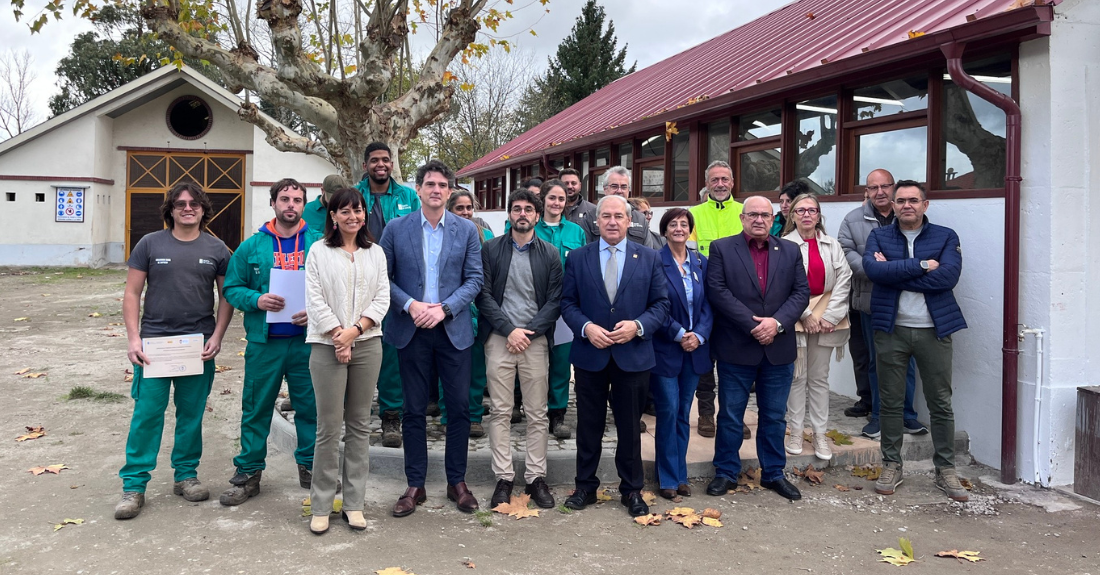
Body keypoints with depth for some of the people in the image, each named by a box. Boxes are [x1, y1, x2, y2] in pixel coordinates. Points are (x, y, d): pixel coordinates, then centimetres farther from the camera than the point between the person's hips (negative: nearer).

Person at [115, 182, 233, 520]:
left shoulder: (216, 249, 5)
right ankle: (134, 486, 8)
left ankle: (186, 475, 24)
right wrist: (133, 338, -7)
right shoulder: (150, 244, 2)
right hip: (153, 343, -1)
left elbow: (226, 296, 7)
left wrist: (217, 337, -4)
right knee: (147, 413, -2)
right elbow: (132, 293, 2)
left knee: (192, 414, 9)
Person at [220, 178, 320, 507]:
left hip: (307, 341, 0)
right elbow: (232, 288, 6)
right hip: (263, 343, 0)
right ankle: (248, 473, 19)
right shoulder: (252, 246, 5)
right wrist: (256, 300, -13)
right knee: (256, 408, 7)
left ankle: (310, 466, 25)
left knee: (310, 406, 8)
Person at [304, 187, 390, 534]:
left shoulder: (375, 253, 12)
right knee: (329, 427, -2)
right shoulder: (319, 252, 4)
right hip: (328, 346, -3)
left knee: (360, 425, 6)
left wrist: (355, 330, -9)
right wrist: (338, 336, -11)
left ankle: (354, 503, 14)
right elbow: (315, 300, -3)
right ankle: (321, 506, 9)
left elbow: (382, 298, 5)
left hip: (367, 344, 3)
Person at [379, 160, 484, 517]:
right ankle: (415, 486, 17)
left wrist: (444, 308, -12)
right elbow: (382, 277, 2)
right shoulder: (396, 229, 2)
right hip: (411, 329, 0)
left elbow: (474, 279, 0)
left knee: (459, 407, 3)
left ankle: (457, 482, 19)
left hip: (454, 329, 1)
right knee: (414, 410, 6)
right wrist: (410, 305, -12)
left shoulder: (467, 230, 3)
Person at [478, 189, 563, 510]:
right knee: (500, 412, 2)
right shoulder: (491, 249, 6)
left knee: (537, 414, 4)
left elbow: (555, 301, 3)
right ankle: (503, 478, 11)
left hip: (535, 339, 1)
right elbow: (484, 295, 0)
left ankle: (536, 477, 13)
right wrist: (509, 330, -10)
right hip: (499, 338, 0)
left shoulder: (550, 254, 7)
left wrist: (529, 332, -9)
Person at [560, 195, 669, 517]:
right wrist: (586, 328, -15)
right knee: (589, 426, 10)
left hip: (633, 354, 0)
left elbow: (661, 304, 1)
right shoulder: (577, 258, 3)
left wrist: (637, 326, -16)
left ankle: (631, 490, 24)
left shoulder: (649, 258, 3)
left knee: (630, 427, 10)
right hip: (589, 355, 0)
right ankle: (586, 487, 25)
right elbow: (568, 303, 2)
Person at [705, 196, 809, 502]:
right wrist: (753, 325, -16)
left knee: (774, 416, 13)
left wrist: (777, 322, -14)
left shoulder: (790, 251, 8)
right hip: (736, 348, -3)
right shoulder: (721, 248, -1)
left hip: (778, 348, 3)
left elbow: (801, 292, 2)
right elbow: (717, 291, -11)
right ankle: (726, 472, 21)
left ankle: (773, 473, 26)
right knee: (730, 416, 7)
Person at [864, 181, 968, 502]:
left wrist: (894, 272, -13)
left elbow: (948, 276, -14)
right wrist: (921, 265, -16)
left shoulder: (946, 237, 4)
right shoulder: (879, 237, 7)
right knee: (890, 401, 7)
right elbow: (872, 269, -14)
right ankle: (891, 466, 19)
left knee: (941, 403, 5)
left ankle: (945, 469, 17)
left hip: (934, 330, 0)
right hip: (891, 330, 1)